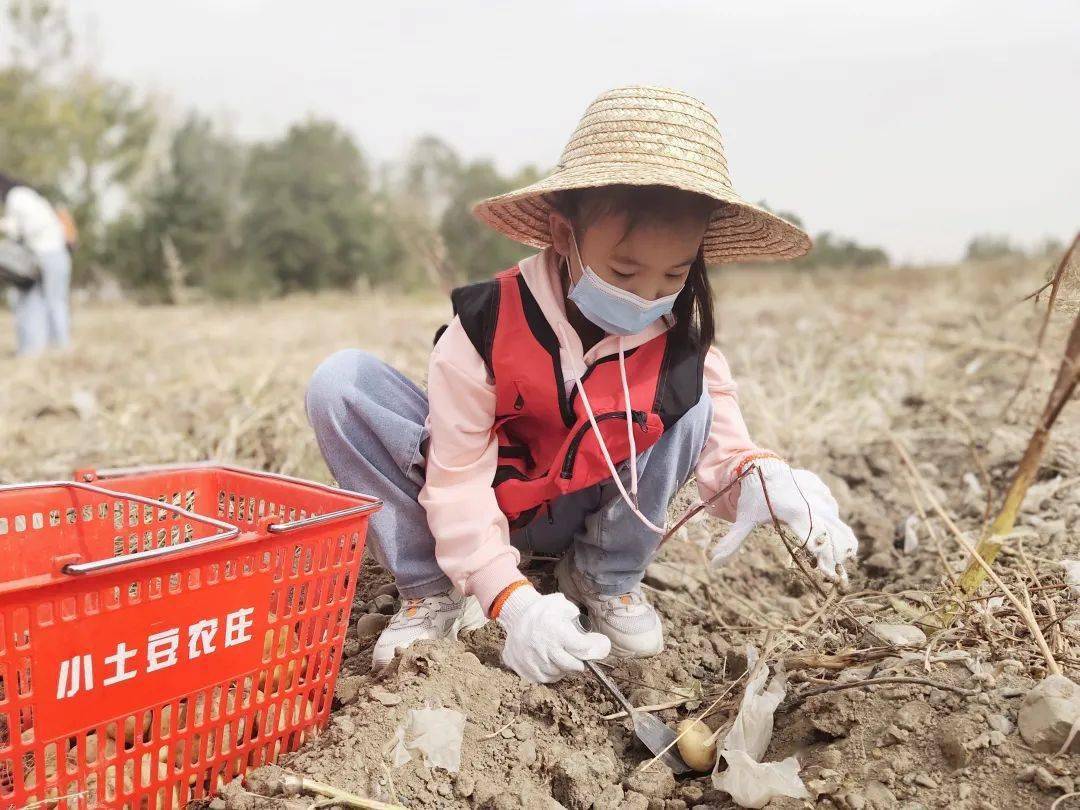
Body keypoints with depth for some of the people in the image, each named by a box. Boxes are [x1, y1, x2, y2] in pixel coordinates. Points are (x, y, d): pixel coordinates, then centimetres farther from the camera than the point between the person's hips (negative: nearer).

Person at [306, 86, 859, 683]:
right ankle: (432, 590, -12)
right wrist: (512, 601, -38)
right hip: (479, 514, -2)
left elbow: (723, 451, -13)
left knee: (689, 405, -24)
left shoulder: (680, 349, -19)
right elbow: (459, 482, -25)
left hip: (578, 516, 2)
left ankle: (605, 580, -4)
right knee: (340, 385, -25)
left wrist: (762, 478, -41)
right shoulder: (489, 324, -28)